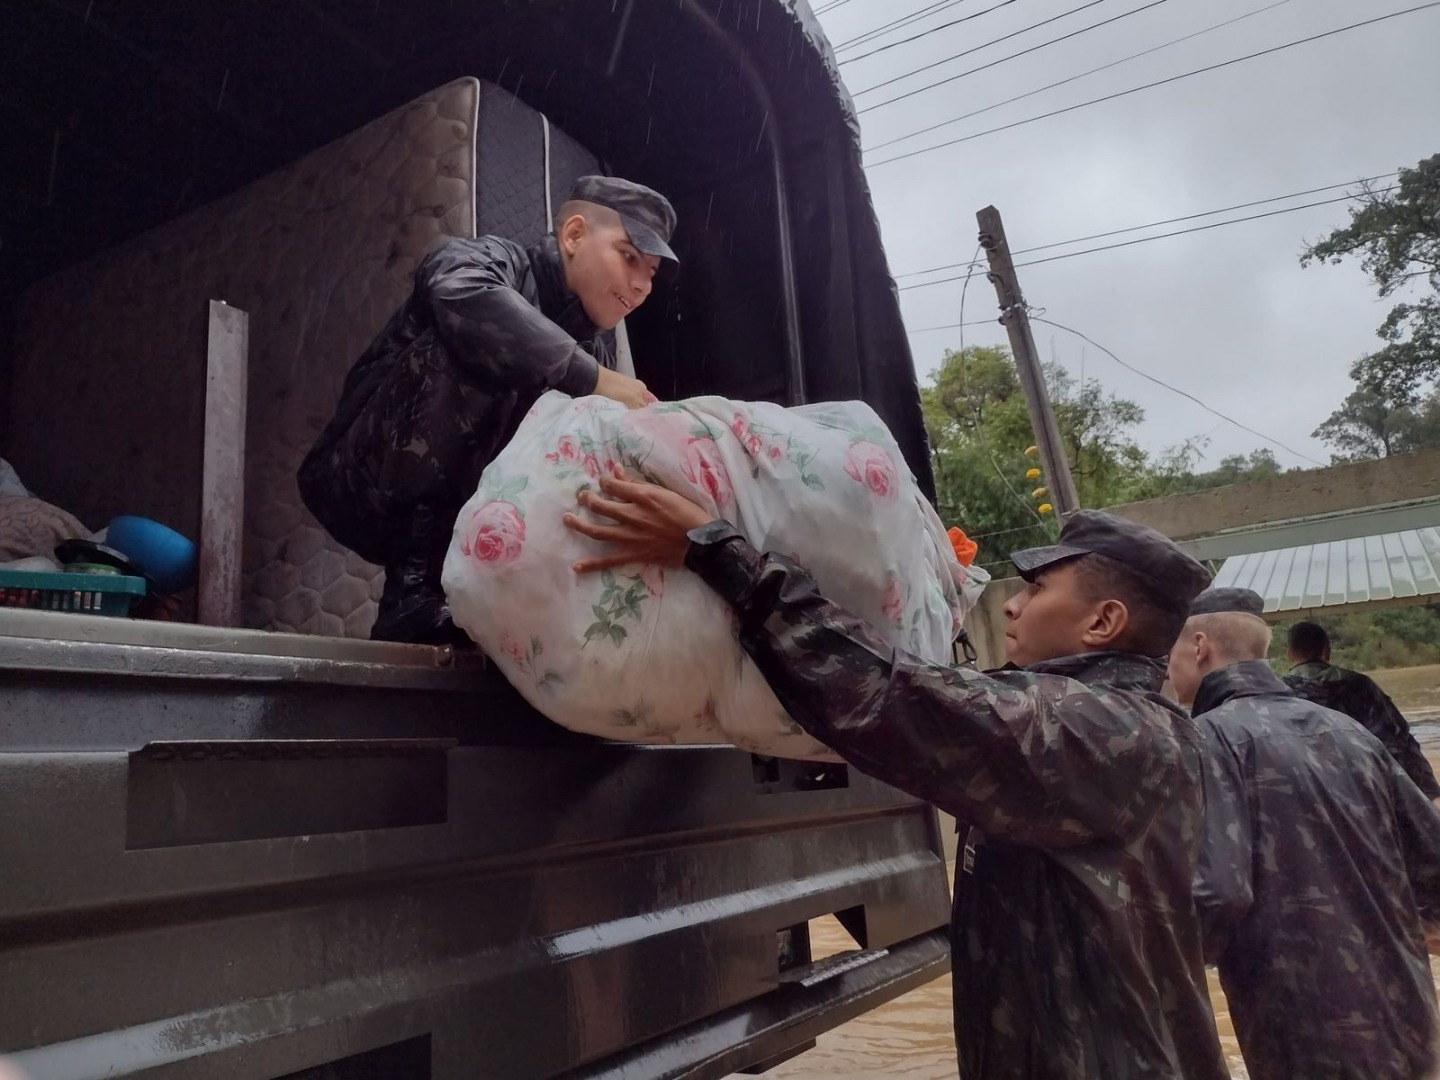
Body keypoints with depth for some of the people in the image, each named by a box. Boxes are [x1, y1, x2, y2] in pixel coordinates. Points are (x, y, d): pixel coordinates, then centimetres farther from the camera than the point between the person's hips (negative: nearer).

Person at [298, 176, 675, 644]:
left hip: (458, 520, 7)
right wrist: (591, 378, -35)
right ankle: (418, 581, -28)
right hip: (363, 490, -7)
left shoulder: (598, 346, 8)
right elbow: (463, 295, -36)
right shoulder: (494, 260, -11)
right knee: (474, 352, -28)